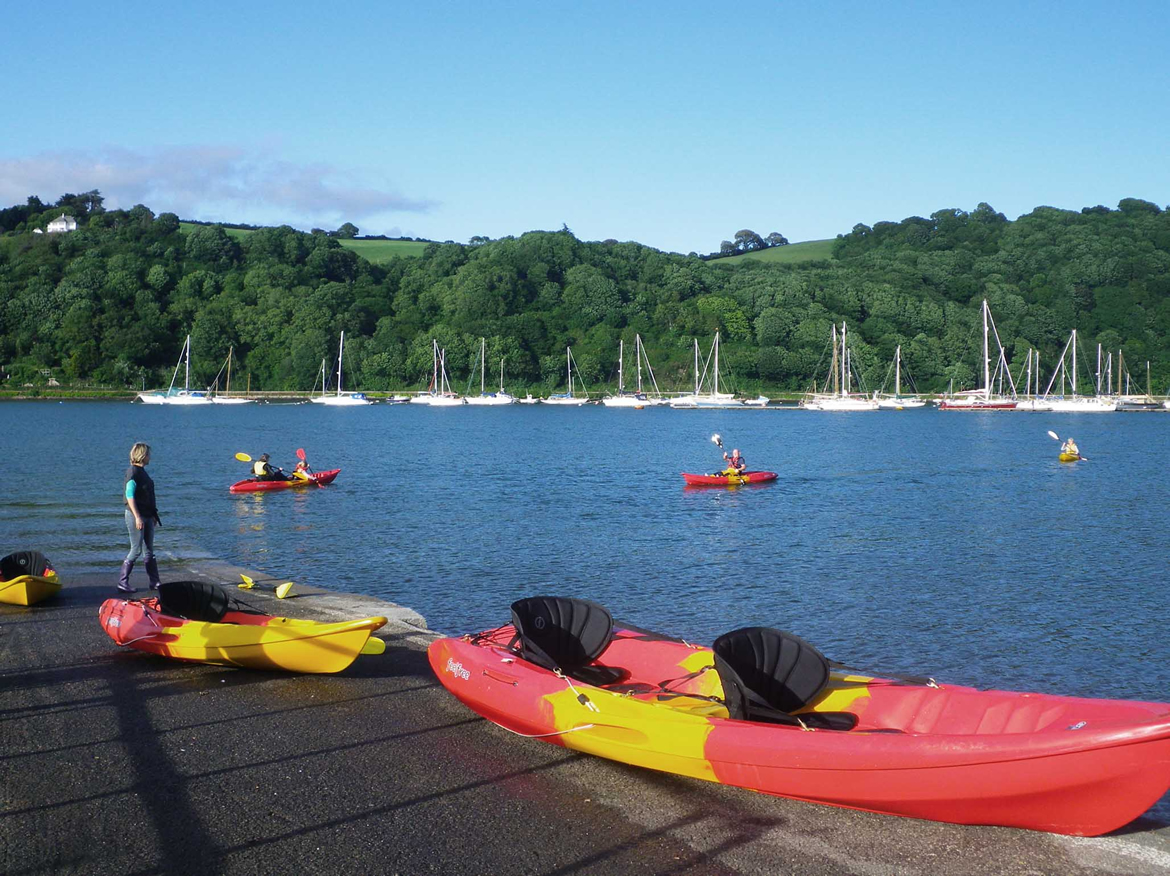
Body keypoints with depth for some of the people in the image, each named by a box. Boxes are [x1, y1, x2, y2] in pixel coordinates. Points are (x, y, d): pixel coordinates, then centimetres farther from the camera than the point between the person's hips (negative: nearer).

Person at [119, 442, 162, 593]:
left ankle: (154, 582, 14)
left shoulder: (142, 472, 13)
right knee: (136, 550, -5)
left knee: (149, 551, 10)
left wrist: (153, 515, 20)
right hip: (136, 515, -9)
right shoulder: (133, 472, -14)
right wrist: (137, 517, -22)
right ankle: (122, 582, 3)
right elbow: (130, 497, -18)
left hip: (146, 516, 9)